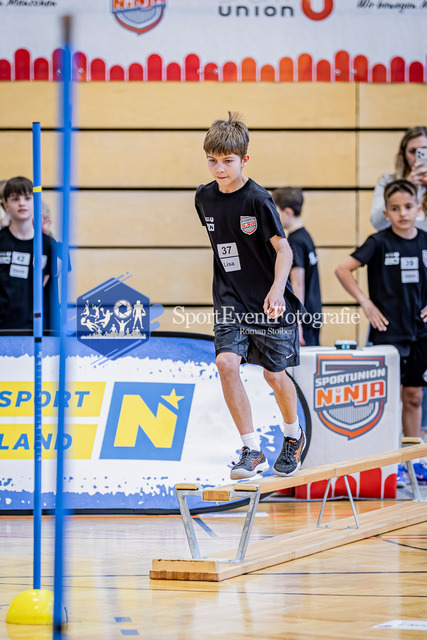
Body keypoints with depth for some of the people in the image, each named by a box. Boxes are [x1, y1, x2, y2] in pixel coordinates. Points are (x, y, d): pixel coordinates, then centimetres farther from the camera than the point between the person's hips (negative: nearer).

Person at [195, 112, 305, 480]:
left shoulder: (258, 199, -15)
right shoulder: (205, 197, 2)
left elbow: (283, 248, -18)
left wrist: (277, 289, -34)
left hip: (270, 302, -4)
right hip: (231, 301, 4)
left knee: (274, 374, 6)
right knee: (226, 361, -17)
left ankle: (294, 435, 37)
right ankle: (252, 451, -11)